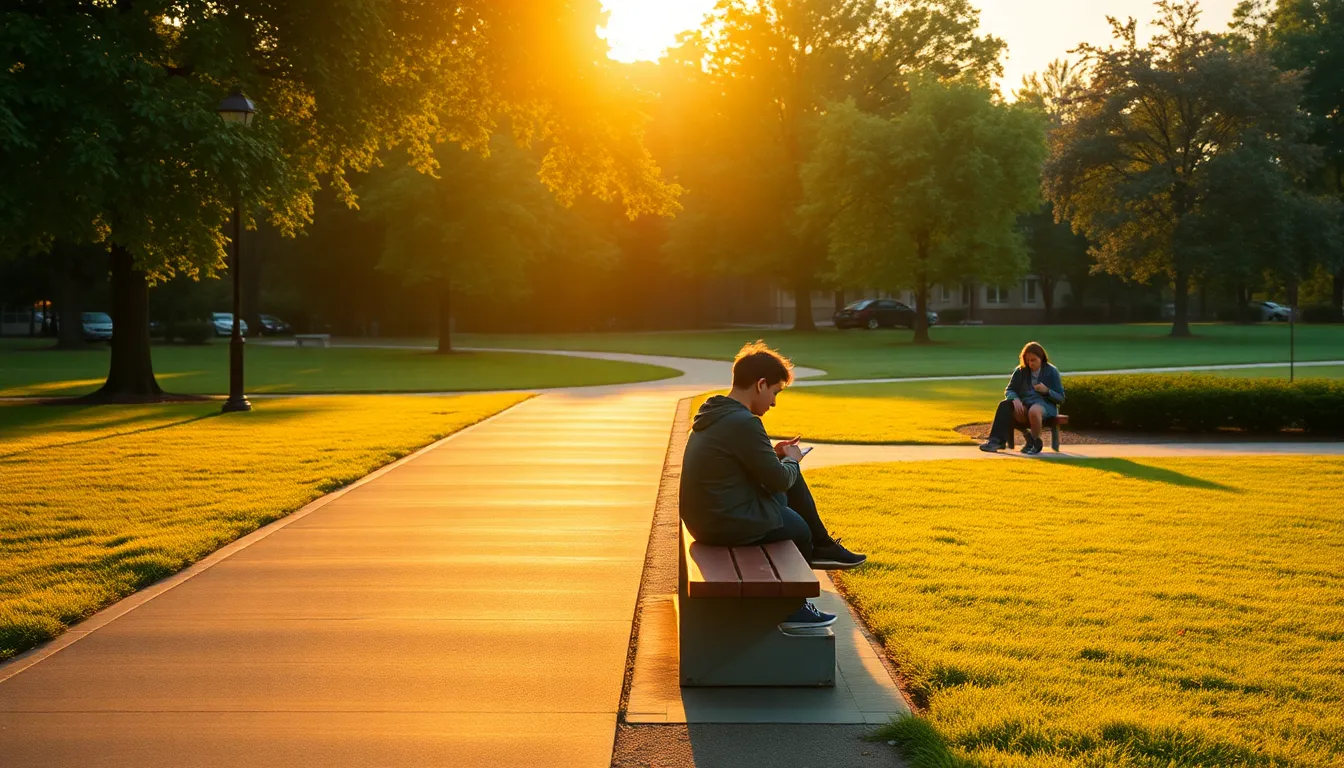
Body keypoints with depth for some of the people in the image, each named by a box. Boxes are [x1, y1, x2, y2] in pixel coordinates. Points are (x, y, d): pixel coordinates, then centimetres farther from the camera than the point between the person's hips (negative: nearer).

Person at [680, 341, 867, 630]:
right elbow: (778, 480, -16)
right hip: (728, 524, -9)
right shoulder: (744, 423, -23)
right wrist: (791, 459, 4)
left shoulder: (714, 413, 6)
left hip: (705, 516, 9)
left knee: (793, 484, 19)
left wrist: (773, 454, 12)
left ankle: (820, 546, 31)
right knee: (800, 528, 16)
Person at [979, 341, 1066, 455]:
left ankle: (1035, 442, -19)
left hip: (1045, 405, -4)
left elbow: (1061, 398, 3)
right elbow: (1009, 390, 10)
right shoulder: (1021, 371, 10)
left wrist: (1046, 391, -17)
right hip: (1025, 404, 4)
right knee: (1005, 405, -29)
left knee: (1034, 411, -41)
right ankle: (997, 440, -37)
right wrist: (1015, 399, -14)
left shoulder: (1052, 372, 2)